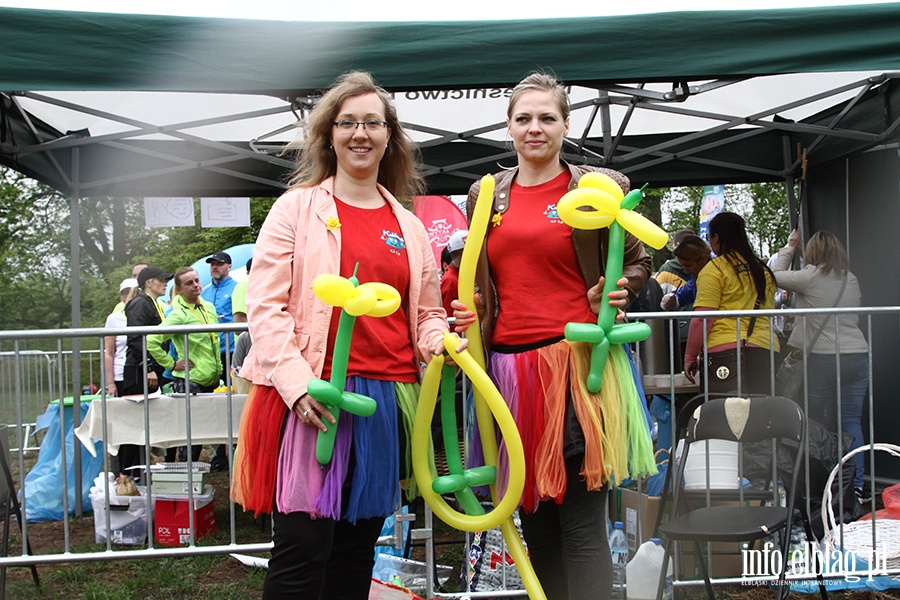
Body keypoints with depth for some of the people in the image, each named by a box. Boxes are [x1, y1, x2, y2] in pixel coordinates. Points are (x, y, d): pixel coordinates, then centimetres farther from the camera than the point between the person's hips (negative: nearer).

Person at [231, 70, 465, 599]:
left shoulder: (410, 227, 16)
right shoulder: (298, 208, 3)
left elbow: (426, 312, 20)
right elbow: (265, 304, -3)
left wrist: (439, 342, -3)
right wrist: (297, 380, -15)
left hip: (386, 401, 4)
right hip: (312, 399, -4)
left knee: (358, 550, 12)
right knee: (303, 551, -6)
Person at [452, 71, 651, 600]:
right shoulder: (486, 194, 14)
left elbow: (637, 261, 12)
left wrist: (615, 296, -7)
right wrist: (466, 312, 4)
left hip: (575, 363, -4)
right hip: (508, 367, 5)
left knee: (581, 523, -5)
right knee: (534, 516, 12)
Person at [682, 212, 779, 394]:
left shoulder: (714, 269, -3)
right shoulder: (763, 270, 16)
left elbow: (703, 318, -9)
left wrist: (690, 356, -3)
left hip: (725, 352, -6)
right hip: (765, 350, 6)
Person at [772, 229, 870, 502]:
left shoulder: (810, 278, -6)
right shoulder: (852, 280, 10)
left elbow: (776, 275, 7)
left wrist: (789, 247, 21)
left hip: (823, 359, -4)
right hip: (857, 356, 5)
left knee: (815, 424, 6)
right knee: (852, 423, 6)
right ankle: (857, 486, 6)